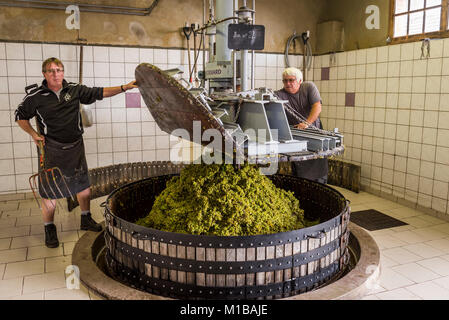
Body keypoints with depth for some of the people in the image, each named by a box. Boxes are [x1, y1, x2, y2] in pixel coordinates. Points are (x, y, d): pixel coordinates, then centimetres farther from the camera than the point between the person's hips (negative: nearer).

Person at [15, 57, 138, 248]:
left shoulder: (75, 90, 0)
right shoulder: (35, 96, -6)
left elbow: (99, 93, 5)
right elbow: (20, 116, 7)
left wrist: (124, 88, -3)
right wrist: (33, 134, -8)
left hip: (75, 147, 4)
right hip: (51, 150, -3)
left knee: (83, 184, 12)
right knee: (50, 190, 0)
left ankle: (86, 220, 31)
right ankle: (49, 229, 18)